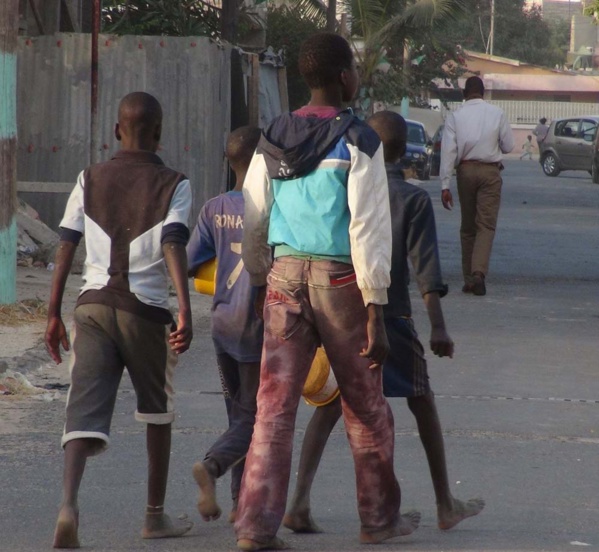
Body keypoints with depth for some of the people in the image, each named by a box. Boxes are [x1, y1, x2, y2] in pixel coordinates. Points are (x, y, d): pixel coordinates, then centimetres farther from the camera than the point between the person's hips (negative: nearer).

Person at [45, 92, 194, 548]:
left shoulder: (89, 181, 9)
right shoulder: (173, 185, 0)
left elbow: (66, 248, 6)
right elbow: (174, 245, -15)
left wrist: (54, 314, 11)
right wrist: (185, 311, -21)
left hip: (93, 306, 2)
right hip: (147, 310, -2)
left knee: (86, 411, -6)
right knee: (158, 414, 19)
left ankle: (69, 504, -31)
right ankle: (156, 515, 26)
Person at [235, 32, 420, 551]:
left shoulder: (272, 142, 6)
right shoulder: (358, 143, -10)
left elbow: (253, 226, 10)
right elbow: (369, 230, -14)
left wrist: (260, 283, 23)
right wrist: (375, 311, -13)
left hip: (285, 277, 4)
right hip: (340, 279, -4)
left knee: (275, 404, 3)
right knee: (365, 406, 13)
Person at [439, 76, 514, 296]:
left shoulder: (455, 116, 0)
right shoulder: (497, 114, -2)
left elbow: (448, 151, -6)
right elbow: (508, 146, 3)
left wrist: (445, 185, -6)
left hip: (465, 171, 1)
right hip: (490, 171, -1)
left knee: (467, 227, 13)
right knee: (486, 225, -4)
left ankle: (468, 278, 15)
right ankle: (478, 272, -23)